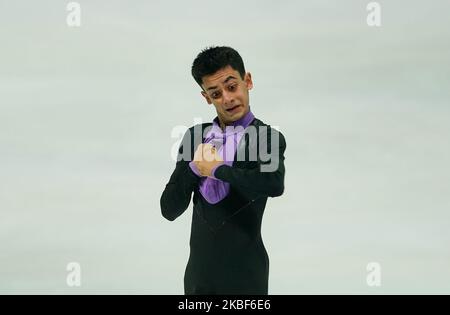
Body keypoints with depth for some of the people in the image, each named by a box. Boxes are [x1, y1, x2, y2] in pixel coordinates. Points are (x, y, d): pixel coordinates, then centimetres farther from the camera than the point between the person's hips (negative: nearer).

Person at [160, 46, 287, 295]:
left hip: (244, 274, -4)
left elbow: (274, 184, -31)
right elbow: (169, 209, 3)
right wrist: (194, 167, -13)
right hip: (199, 271, 4)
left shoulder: (268, 138, -9)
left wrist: (216, 168, -19)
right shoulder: (195, 136, 5)